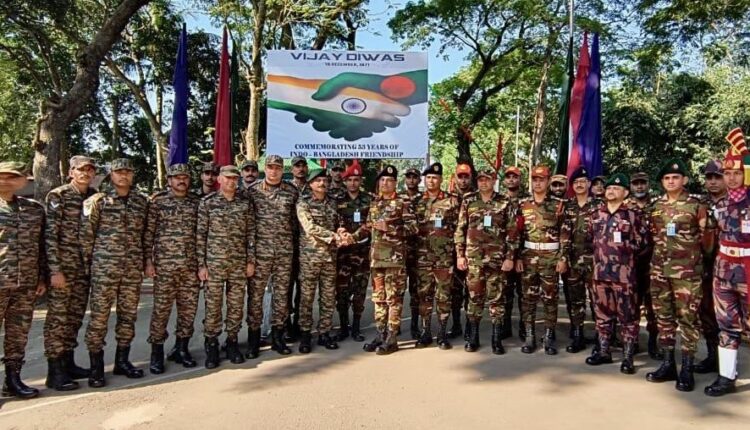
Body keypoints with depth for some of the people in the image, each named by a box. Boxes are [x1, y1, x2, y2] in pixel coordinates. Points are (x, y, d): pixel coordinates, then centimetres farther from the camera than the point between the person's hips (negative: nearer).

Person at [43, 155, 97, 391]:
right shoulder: (57, 195, -7)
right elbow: (50, 234, -12)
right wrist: (55, 270, -17)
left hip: (85, 266, 6)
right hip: (62, 265, -6)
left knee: (75, 316, 12)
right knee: (57, 317, -1)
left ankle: (68, 363, 23)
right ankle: (55, 371, 5)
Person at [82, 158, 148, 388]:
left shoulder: (142, 202, 9)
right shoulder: (97, 201, -2)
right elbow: (85, 234, -1)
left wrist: (145, 262, 12)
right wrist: (88, 263, -2)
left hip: (133, 269, 4)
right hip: (104, 268, -4)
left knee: (129, 315, 10)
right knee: (99, 317, 0)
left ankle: (122, 360, 23)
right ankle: (96, 367, 10)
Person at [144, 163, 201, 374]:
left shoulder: (197, 203, 9)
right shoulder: (157, 201, 0)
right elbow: (148, 233, -1)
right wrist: (148, 261, -6)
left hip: (191, 265, 3)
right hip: (164, 265, -3)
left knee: (189, 308, 8)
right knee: (161, 308, 2)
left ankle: (181, 348, 22)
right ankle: (157, 352, 15)